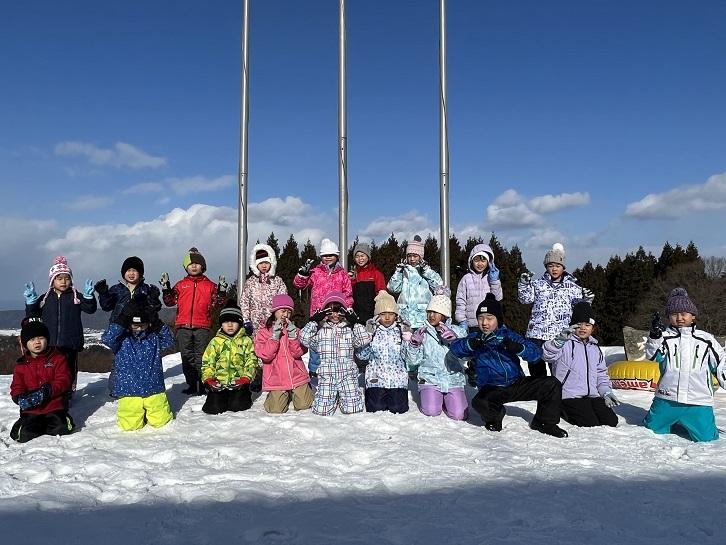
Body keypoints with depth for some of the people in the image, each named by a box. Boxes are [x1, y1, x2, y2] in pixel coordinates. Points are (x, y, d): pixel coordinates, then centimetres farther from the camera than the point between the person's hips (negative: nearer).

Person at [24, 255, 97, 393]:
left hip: (70, 342, -2)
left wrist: (89, 296, -23)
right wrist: (30, 301, -8)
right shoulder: (45, 298, 8)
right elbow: (33, 315, 7)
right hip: (49, 343, 2)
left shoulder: (76, 296, 2)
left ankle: (67, 395, 19)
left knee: (69, 370, 7)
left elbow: (90, 309, -7)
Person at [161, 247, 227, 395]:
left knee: (201, 357, 0)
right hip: (183, 326, 2)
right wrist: (166, 288, -2)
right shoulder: (180, 285, 12)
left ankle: (202, 385, 6)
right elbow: (170, 301, 11)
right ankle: (191, 385, 14)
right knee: (187, 357, 6)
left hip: (202, 327, -2)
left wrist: (222, 291, -9)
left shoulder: (210, 285, 7)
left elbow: (217, 303, 4)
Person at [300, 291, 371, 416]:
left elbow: (365, 339, -4)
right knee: (322, 410, -6)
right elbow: (304, 339, -6)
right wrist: (313, 321, -9)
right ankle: (334, 397, 24)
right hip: (326, 375, 0)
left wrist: (354, 323, -8)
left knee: (352, 408, -5)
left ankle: (342, 396, 25)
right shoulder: (320, 330, 7)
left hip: (347, 374, 0)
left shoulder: (349, 329, 9)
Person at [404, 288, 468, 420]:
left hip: (453, 379, 1)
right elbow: (413, 361, 2)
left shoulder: (458, 331, 6)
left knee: (459, 415, -14)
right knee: (431, 412, -20)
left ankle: (446, 399, 17)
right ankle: (433, 398, 14)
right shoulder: (422, 332, 5)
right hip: (430, 378, 0)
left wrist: (454, 340, -24)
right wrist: (414, 344, -14)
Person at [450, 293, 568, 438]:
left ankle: (545, 422, 12)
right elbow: (455, 348, -16)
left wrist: (518, 348, -28)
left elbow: (536, 352, -7)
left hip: (517, 384, 2)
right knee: (479, 403, -35)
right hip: (492, 389, -2)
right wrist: (471, 344, -36)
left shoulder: (508, 335, 3)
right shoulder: (476, 338, 2)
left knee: (552, 384, -13)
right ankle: (495, 415, 3)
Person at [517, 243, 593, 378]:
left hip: (561, 335, -1)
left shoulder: (571, 286, 8)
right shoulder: (538, 284, 8)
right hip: (537, 333, 1)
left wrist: (586, 299, -11)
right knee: (536, 365, 7)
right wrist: (523, 284, -12)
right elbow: (525, 299, 3)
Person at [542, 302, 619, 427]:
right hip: (570, 397, -7)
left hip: (593, 396, 7)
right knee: (591, 424, -20)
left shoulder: (595, 348, 21)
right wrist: (560, 339, -41)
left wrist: (606, 392, 9)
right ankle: (565, 412, 6)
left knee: (611, 421, -10)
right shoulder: (565, 344, -3)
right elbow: (547, 354, -24)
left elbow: (602, 374, 27)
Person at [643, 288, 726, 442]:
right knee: (653, 429, 6)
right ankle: (674, 422, 35)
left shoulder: (706, 339, 6)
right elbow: (652, 356, -15)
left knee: (706, 438, -6)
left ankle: (684, 425, 24)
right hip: (667, 400, 0)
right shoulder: (665, 336, 0)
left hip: (699, 402, 1)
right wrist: (654, 336, -31)